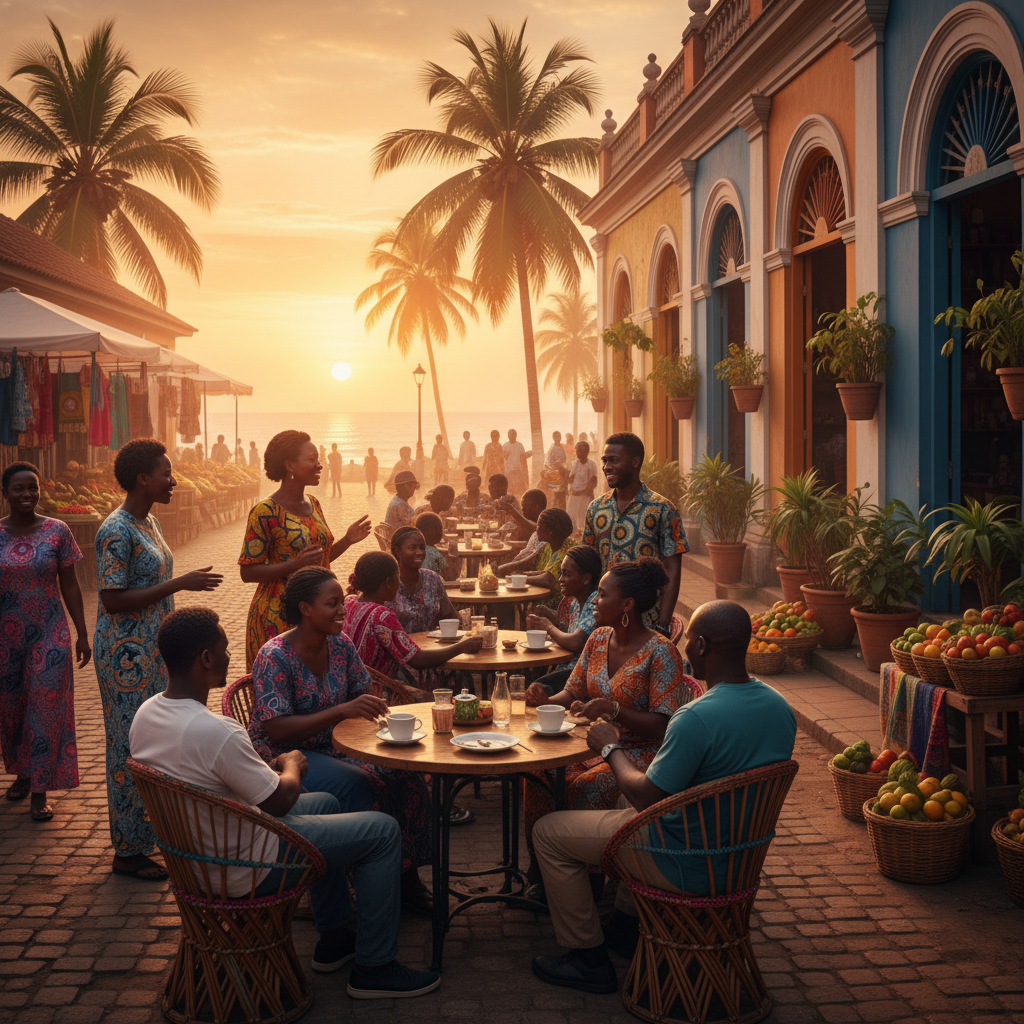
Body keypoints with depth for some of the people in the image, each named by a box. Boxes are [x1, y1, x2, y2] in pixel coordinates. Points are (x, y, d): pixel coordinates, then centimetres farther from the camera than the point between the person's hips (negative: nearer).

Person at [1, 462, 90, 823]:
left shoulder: (57, 531, -4)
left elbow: (69, 585, 1)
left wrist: (82, 634, 0)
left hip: (48, 635, -2)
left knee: (46, 708, -2)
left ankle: (40, 791, 6)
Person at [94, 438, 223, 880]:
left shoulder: (148, 523, 11)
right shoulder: (116, 532, -18)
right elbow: (114, 601, -23)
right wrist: (180, 584, -22)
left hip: (153, 649, 9)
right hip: (126, 654, -9)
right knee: (132, 747, -1)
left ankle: (149, 831, 27)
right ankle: (128, 851, 9)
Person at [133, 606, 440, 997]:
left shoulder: (146, 714, -4)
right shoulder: (216, 732, -33)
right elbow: (279, 801, -20)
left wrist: (268, 767, 8)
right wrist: (292, 766, 1)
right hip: (243, 870, -9)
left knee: (325, 803, 29)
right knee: (382, 830, 0)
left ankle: (333, 937, 38)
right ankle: (375, 968, 11)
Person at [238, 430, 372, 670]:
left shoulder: (312, 504, 10)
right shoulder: (266, 511, -12)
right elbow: (247, 572, -13)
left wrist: (347, 540, 3)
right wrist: (295, 564, -24)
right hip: (278, 616, -7)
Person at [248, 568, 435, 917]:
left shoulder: (340, 644, 2)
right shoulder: (275, 657, -18)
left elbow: (365, 694, 12)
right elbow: (277, 731, -24)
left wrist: (375, 707, -14)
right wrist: (342, 710, -34)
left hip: (333, 746, 6)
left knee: (407, 776, -18)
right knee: (361, 786, -31)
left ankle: (406, 876, -7)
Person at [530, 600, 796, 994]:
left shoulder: (696, 718, -32)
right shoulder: (779, 706, -5)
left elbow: (647, 798, -23)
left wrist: (611, 748, -5)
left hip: (688, 867, -8)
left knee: (549, 832, 5)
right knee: (628, 800, 35)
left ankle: (588, 958, 14)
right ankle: (627, 920, 42)